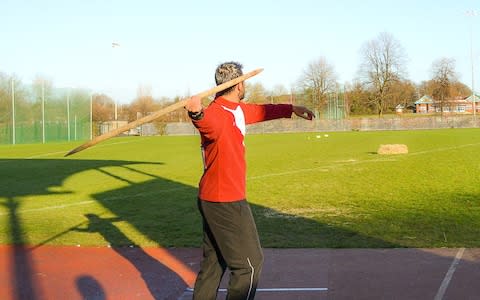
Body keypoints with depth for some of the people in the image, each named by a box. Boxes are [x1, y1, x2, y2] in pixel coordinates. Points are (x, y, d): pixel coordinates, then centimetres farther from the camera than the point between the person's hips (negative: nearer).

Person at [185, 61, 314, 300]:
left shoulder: (238, 110, 7)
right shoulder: (217, 113, -22)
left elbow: (261, 111, 26)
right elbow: (208, 122, -46)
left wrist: (292, 109, 37)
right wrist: (197, 114, -69)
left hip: (213, 200, 10)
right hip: (226, 202, -10)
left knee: (214, 262, 19)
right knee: (250, 263, 1)